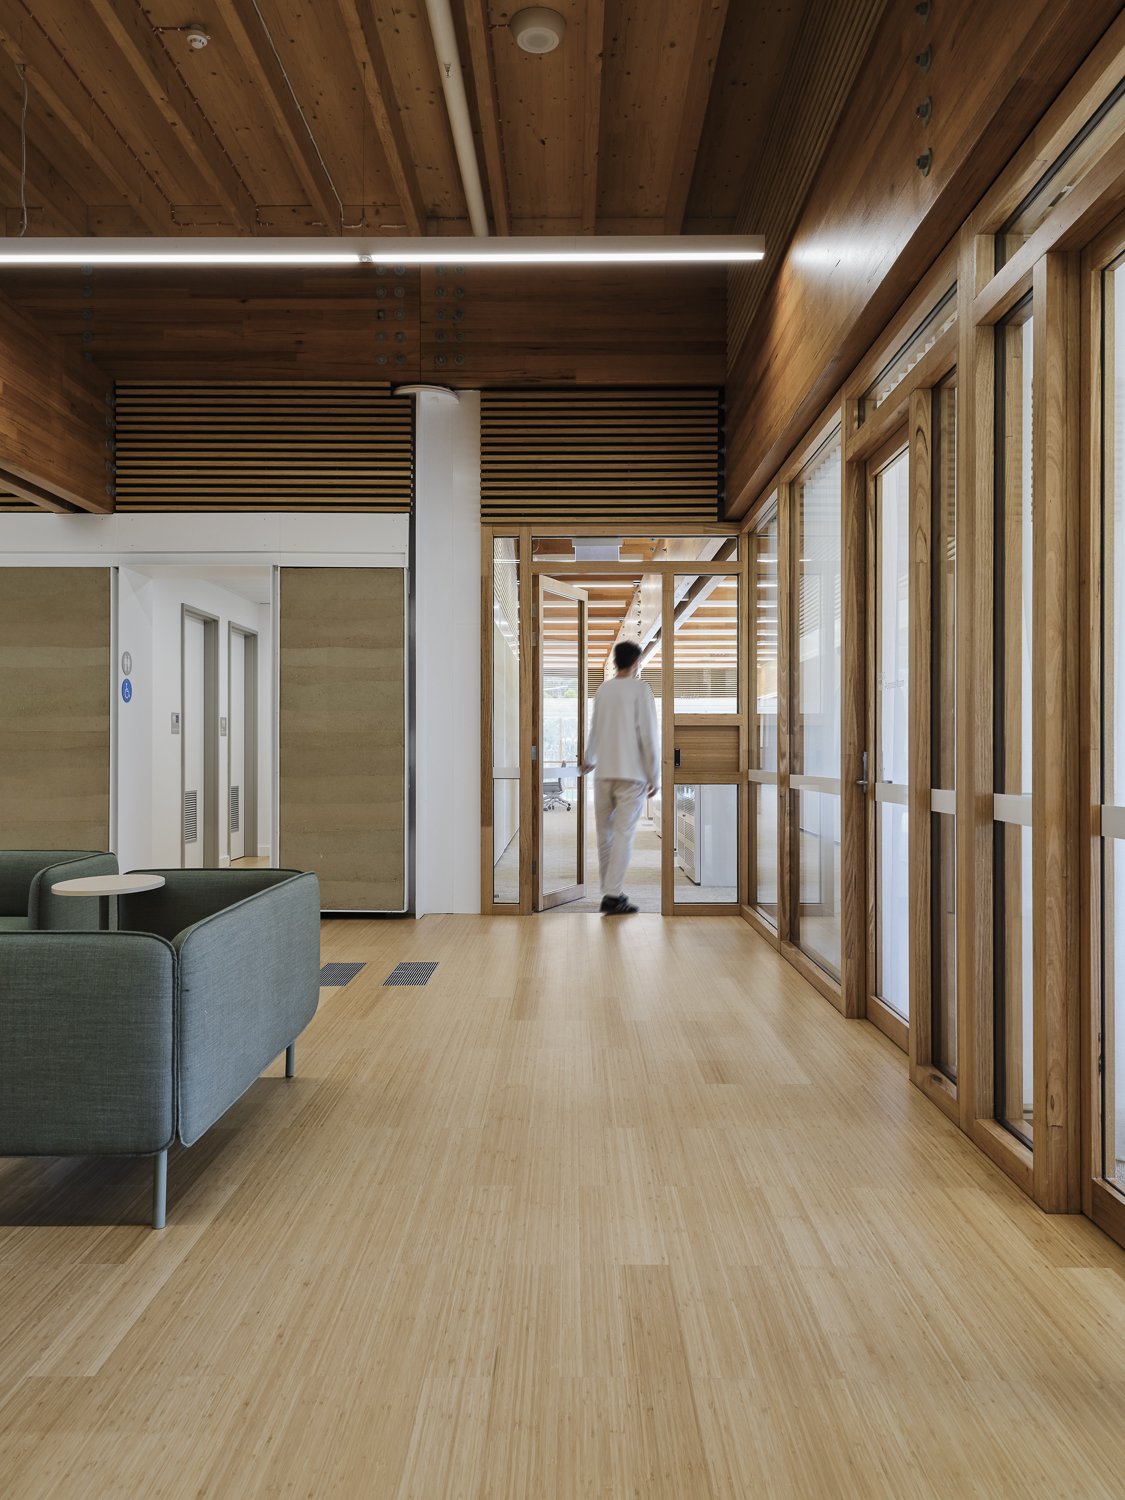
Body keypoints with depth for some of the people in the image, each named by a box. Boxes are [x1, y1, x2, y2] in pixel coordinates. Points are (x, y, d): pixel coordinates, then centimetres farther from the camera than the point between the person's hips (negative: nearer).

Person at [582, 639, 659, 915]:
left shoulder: (602, 690, 10)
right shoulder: (640, 689, -4)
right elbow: (649, 735, -9)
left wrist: (589, 759, 41)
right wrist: (654, 775, -1)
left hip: (603, 773, 5)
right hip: (631, 773, -5)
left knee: (605, 833, 12)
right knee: (623, 835, -5)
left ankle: (609, 891, 19)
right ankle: (612, 896, -10)